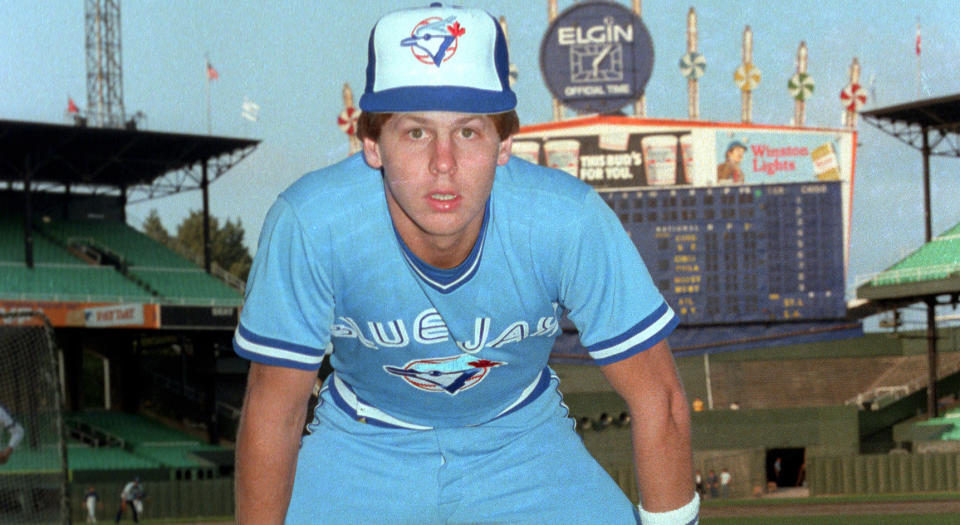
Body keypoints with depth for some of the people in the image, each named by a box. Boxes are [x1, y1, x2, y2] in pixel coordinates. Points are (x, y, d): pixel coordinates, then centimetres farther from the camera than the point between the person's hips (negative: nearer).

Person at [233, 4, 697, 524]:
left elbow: (657, 398, -19)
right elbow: (272, 411, -19)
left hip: (523, 441, 1)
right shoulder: (308, 225, -32)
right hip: (362, 445, 0)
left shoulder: (570, 223, -32)